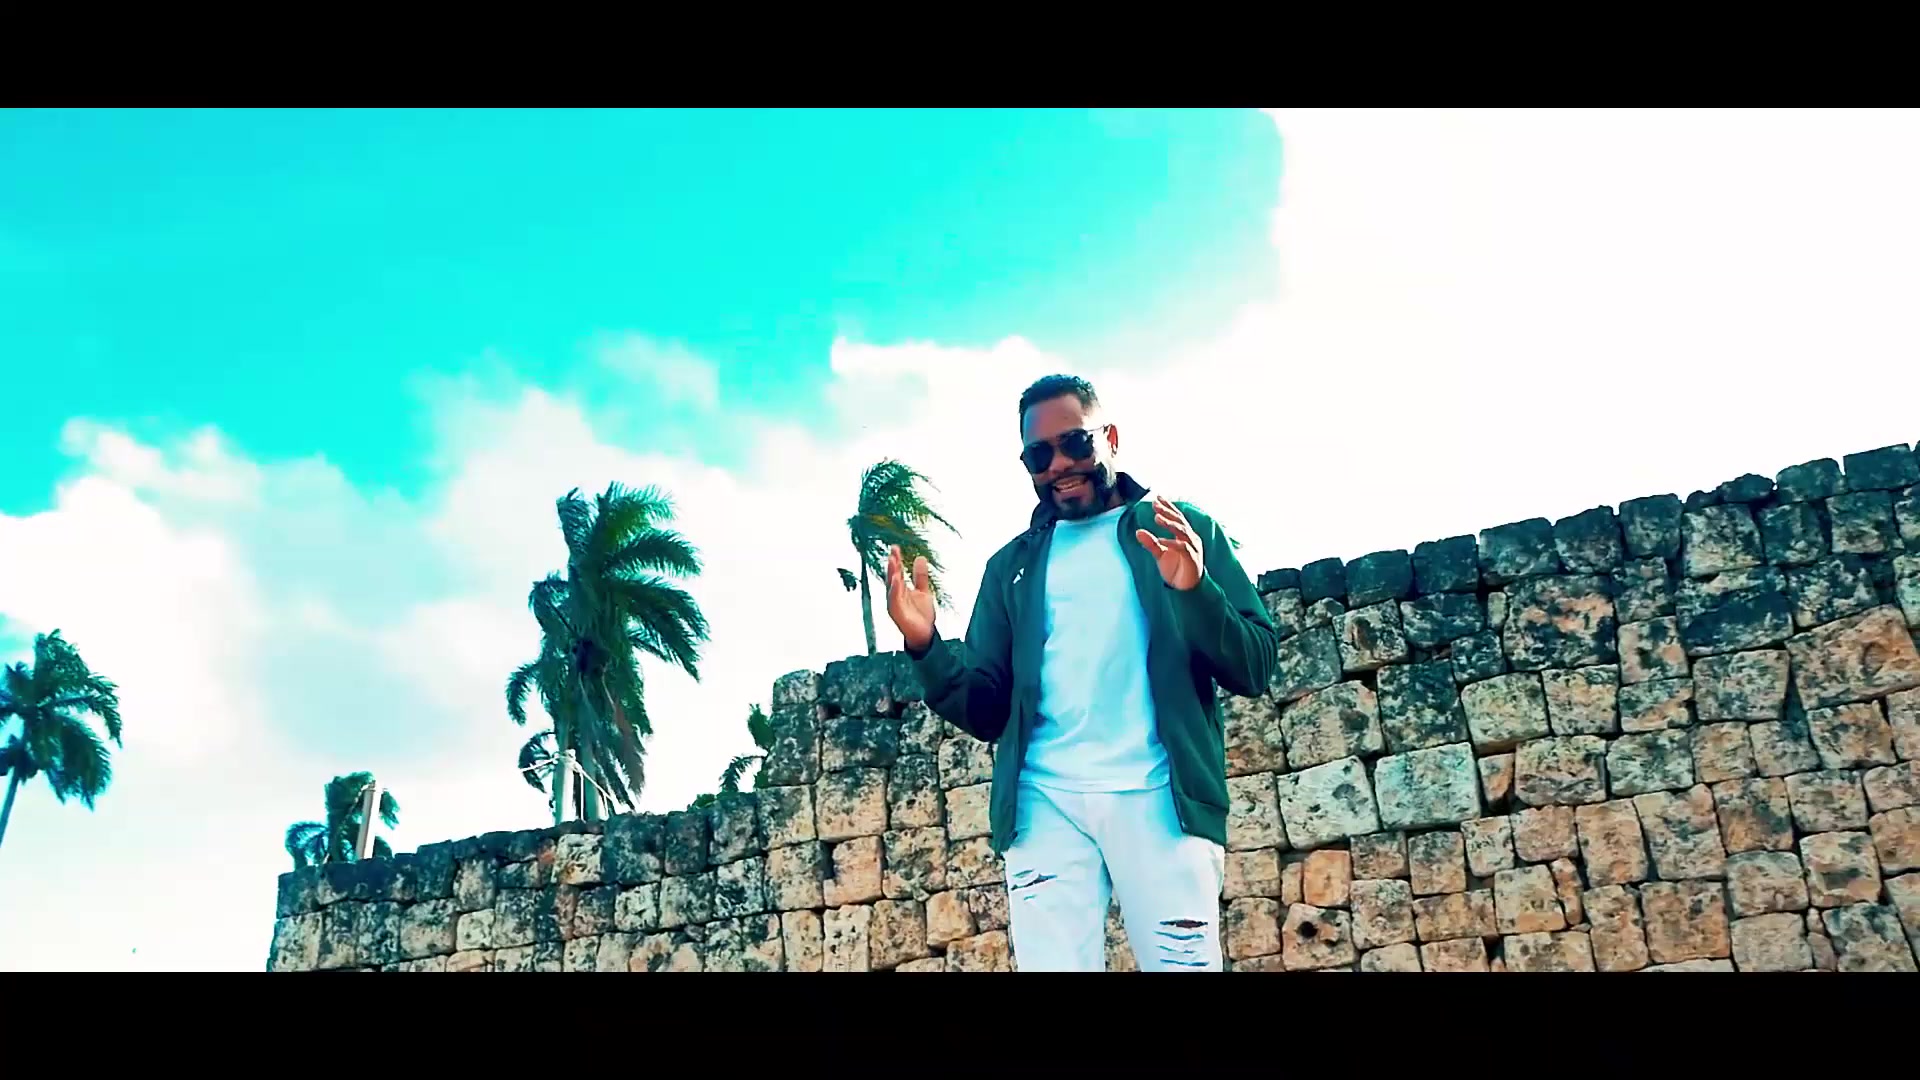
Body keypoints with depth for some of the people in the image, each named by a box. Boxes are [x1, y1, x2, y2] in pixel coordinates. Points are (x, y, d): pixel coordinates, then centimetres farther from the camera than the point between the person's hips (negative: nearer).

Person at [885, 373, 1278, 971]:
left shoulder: (1185, 532, 10)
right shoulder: (1011, 566, 18)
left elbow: (1256, 669, 3)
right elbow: (986, 713, 14)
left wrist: (1194, 589, -15)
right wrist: (926, 647, -5)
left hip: (1157, 796, -2)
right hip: (1044, 804, 2)